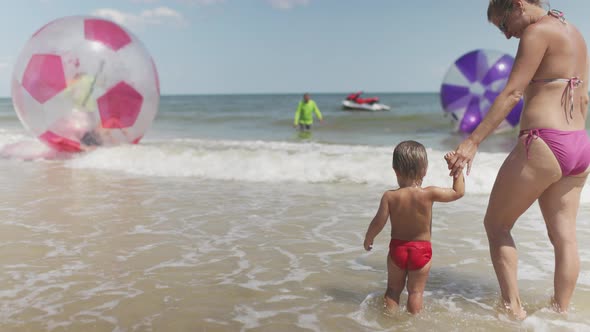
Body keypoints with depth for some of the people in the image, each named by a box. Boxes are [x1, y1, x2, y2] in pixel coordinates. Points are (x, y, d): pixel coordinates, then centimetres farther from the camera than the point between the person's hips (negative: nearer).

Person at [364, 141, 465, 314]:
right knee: (416, 291, 10)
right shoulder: (429, 194, -16)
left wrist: (368, 238, 8)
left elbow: (378, 223, -10)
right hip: (421, 250, -1)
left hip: (397, 248, 1)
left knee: (393, 289, 18)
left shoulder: (389, 196, -14)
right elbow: (458, 192, -7)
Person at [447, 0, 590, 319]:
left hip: (543, 145, -9)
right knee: (564, 236, 11)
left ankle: (514, 309, 7)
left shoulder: (538, 31, -9)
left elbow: (511, 94, -18)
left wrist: (472, 141, -20)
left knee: (496, 224, 5)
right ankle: (561, 314, 19)